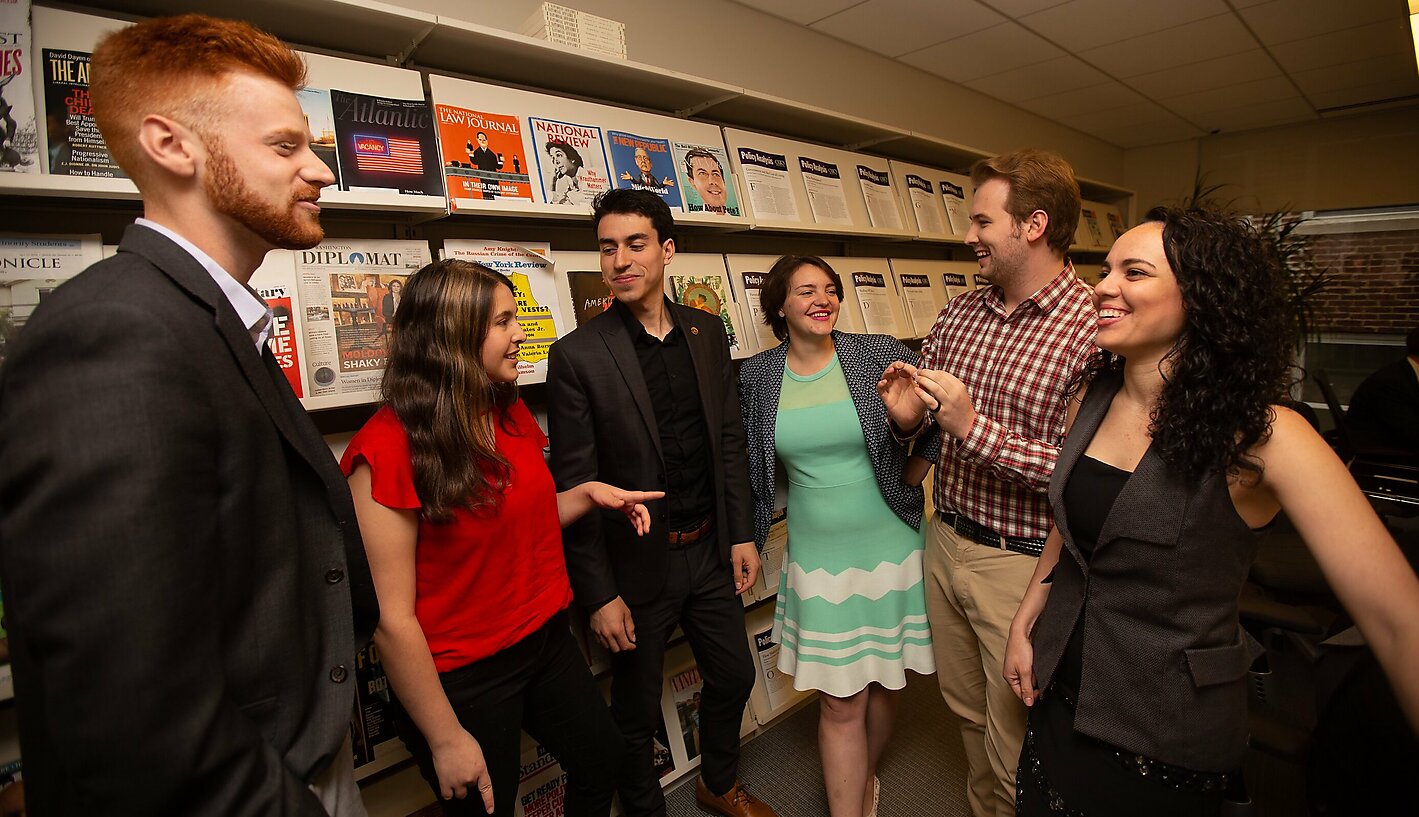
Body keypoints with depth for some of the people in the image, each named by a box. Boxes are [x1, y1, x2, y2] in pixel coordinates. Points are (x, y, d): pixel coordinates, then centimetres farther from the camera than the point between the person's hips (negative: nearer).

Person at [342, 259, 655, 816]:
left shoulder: (511, 413, -1)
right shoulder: (387, 448, -23)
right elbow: (392, 617, -21)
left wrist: (588, 494, -3)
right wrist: (445, 738, -15)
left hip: (547, 642, 7)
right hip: (461, 679, -6)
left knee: (603, 759, 23)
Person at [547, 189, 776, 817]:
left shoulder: (706, 331, 1)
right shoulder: (577, 356, -15)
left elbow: (729, 439, 6)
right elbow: (574, 484, -13)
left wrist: (742, 533, 6)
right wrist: (598, 594, -12)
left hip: (710, 551, 5)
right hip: (637, 565, -4)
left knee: (734, 676, 21)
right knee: (637, 711, 15)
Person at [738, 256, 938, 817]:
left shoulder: (881, 354, -8)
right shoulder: (756, 377, -3)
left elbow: (932, 429, 0)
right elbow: (751, 465, 8)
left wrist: (906, 485, -8)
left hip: (889, 546, 1)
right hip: (817, 556, 0)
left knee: (883, 686, 17)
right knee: (841, 702, 5)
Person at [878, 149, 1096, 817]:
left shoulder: (1094, 331, -17)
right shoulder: (961, 312, 3)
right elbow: (922, 403, 14)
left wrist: (973, 427, -28)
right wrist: (909, 414, -8)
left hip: (1022, 562, -6)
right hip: (944, 540, 7)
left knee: (1015, 750, 12)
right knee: (966, 708, 27)